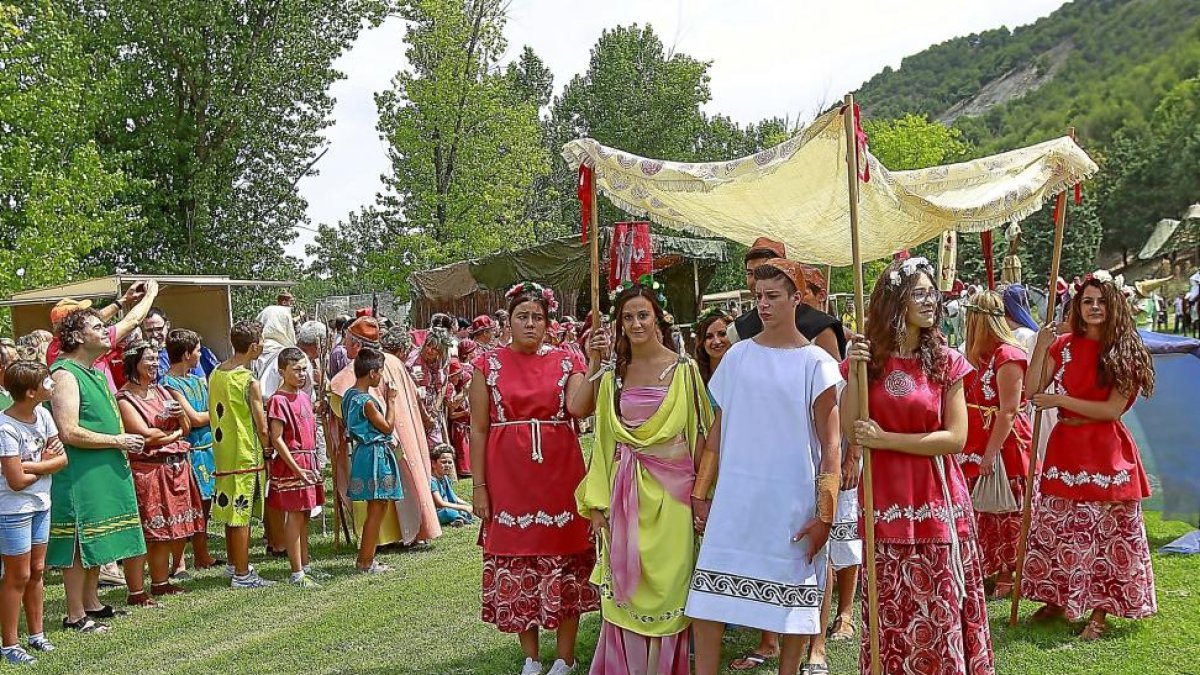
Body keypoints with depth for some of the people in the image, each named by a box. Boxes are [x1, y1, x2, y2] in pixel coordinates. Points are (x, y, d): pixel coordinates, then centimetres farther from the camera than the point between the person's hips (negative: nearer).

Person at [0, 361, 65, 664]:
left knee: (36, 571, 16)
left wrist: (29, 465, -17)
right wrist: (45, 463, -7)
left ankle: (36, 634, 28)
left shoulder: (42, 414, -1)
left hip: (40, 505, 7)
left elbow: (62, 459, -2)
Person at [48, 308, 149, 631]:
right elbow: (69, 432, -23)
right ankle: (75, 615, 4)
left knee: (97, 541, 16)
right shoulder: (65, 375, -17)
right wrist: (118, 441, -18)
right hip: (79, 475, -10)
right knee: (79, 544, -3)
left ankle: (91, 603, 28)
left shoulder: (93, 371, 12)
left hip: (104, 472, 10)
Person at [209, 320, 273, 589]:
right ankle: (242, 574, 5)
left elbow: (216, 413, 13)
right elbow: (262, 428, -15)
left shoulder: (216, 373, 5)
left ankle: (234, 564, 31)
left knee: (231, 511, 18)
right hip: (245, 455, -8)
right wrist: (269, 452, 1)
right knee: (242, 514, -2)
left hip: (222, 451, 8)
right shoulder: (250, 381, -17)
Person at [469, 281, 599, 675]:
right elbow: (478, 429, 2)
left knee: (564, 562, 4)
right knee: (517, 562, 6)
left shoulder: (565, 362, 4)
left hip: (560, 473, 0)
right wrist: (478, 486, -2)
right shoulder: (488, 365, 3)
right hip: (508, 477, 0)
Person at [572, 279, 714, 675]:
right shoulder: (614, 372, 8)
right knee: (624, 584, 5)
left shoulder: (684, 369, -2)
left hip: (671, 488, -3)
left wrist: (701, 492, -4)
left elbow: (700, 433, -2)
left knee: (667, 580, 2)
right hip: (625, 490, 3)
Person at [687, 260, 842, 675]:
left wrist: (825, 515, -8)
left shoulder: (816, 363, -2)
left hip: (793, 502, -3)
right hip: (735, 497, 3)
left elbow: (831, 445, -3)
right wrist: (701, 494, 9)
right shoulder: (738, 356, 7)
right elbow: (719, 431, 12)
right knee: (709, 592, -1)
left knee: (793, 596, 6)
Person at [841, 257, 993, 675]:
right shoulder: (866, 358, 3)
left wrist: (886, 439, -12)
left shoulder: (945, 362, 0)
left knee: (941, 607, 3)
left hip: (936, 501, -1)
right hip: (883, 500, 1)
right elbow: (850, 432, -3)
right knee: (889, 609, 8)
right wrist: (857, 372, -13)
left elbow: (955, 437, -7)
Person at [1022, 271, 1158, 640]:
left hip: (1105, 452, -4)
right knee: (1055, 527, 9)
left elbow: (1112, 409, -13)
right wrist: (1041, 347, -8)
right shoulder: (1064, 345, 6)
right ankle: (1056, 599, 23)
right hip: (1065, 447, 4)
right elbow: (1031, 391, -2)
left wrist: (1061, 400, -15)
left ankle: (1099, 611, 10)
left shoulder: (1125, 353, -4)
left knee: (1105, 532, 0)